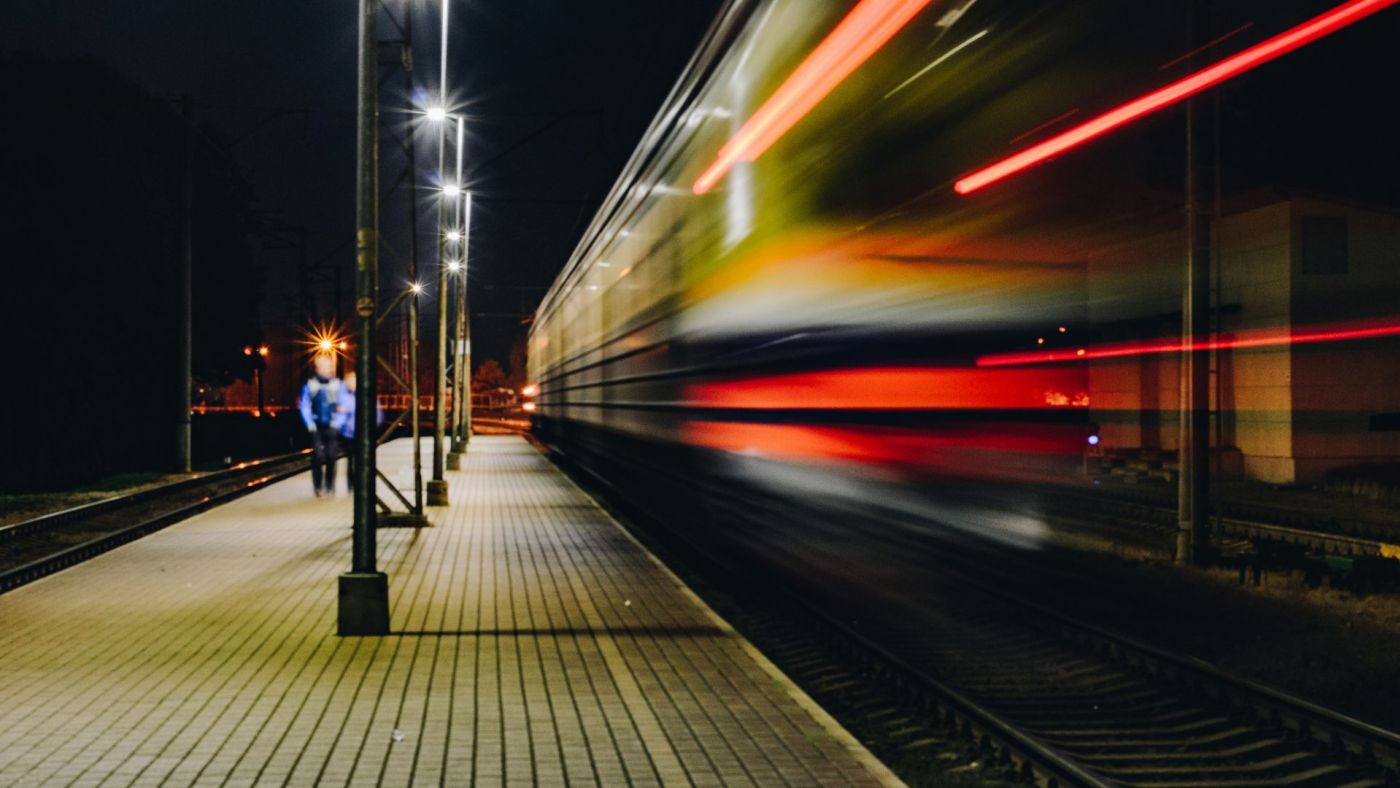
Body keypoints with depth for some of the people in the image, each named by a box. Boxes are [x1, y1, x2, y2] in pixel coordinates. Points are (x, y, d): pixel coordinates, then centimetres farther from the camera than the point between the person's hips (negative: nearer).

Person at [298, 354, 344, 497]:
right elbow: (304, 406, 4)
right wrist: (310, 423, -6)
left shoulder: (338, 385, 4)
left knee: (331, 457, 1)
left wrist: (338, 422, -6)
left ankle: (330, 487, 11)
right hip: (317, 428, -1)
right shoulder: (310, 385, 2)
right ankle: (318, 487, 3)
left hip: (332, 427, 1)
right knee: (317, 457, -6)